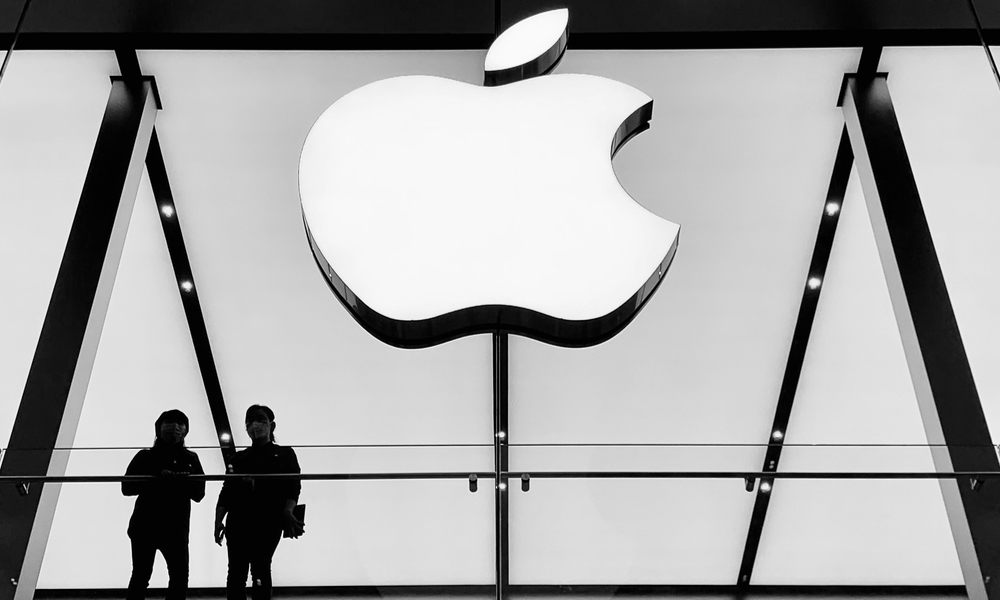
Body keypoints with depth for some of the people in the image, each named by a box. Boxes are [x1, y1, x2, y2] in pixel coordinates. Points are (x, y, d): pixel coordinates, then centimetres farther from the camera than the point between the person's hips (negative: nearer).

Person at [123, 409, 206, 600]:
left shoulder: (190, 459, 10)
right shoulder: (145, 456, 4)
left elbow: (199, 494, 5)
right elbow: (127, 487, -7)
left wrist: (183, 481, -16)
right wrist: (157, 479, -19)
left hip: (176, 527, 2)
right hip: (145, 524, -2)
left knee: (180, 576, -6)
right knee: (140, 576, -2)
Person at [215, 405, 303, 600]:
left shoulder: (284, 454, 12)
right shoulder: (239, 458, 19)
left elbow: (293, 486, 1)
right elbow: (226, 492, 14)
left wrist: (287, 512, -17)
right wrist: (218, 521, 0)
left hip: (269, 520, -3)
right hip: (238, 520, 3)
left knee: (260, 568, -10)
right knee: (236, 572, -4)